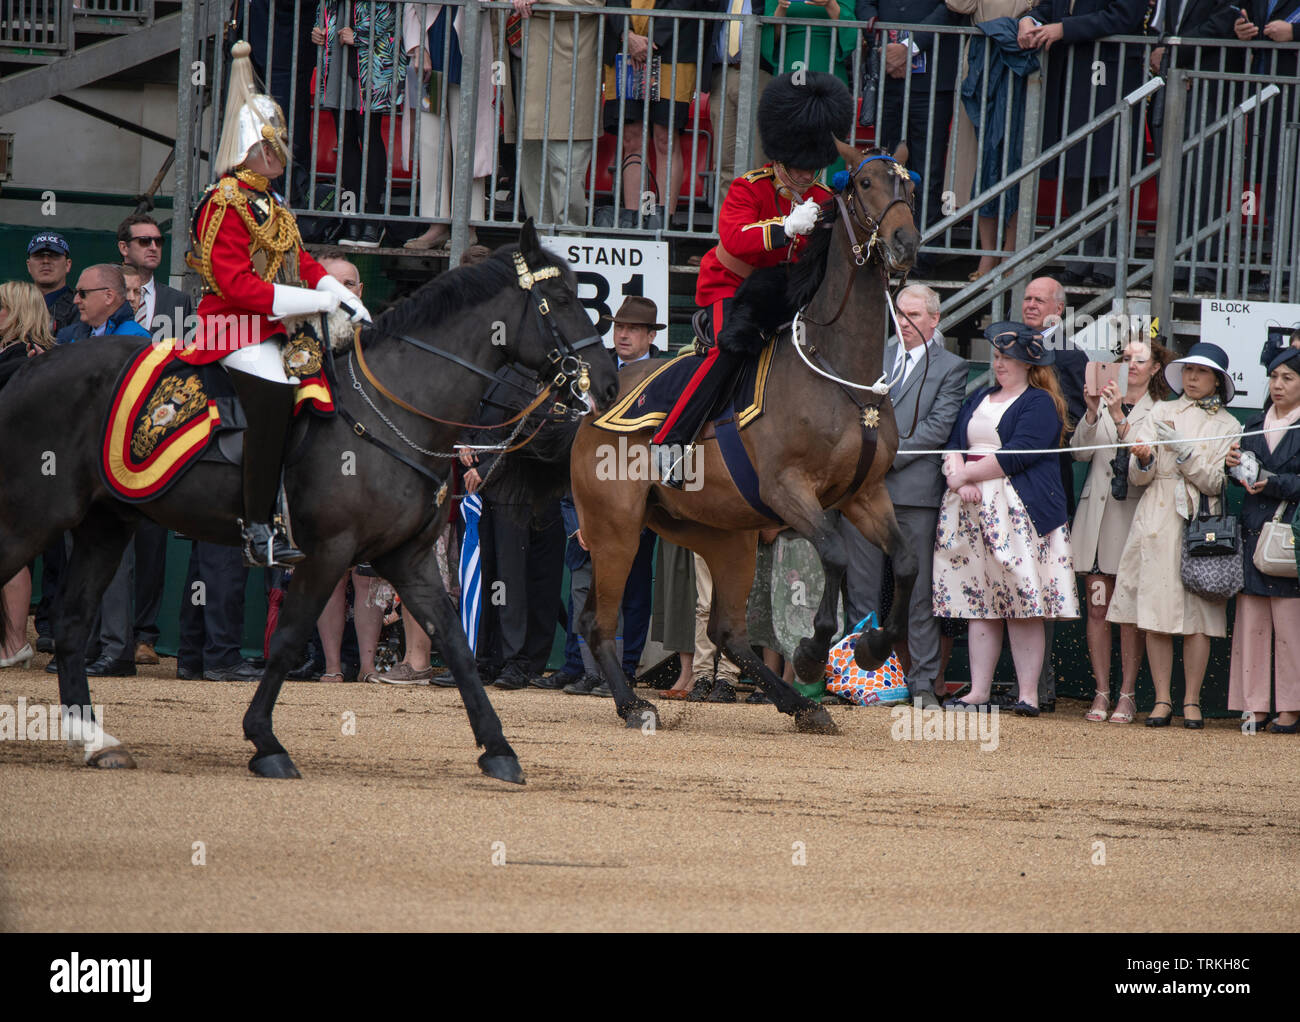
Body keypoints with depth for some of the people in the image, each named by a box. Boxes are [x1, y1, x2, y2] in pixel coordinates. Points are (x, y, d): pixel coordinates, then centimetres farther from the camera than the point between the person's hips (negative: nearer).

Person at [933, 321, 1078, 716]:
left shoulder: (1040, 403, -2)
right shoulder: (980, 398, 20)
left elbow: (1016, 454, -13)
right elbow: (954, 442, 13)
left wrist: (967, 474, -9)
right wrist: (957, 475, -8)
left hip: (1020, 512, -6)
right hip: (972, 508, 6)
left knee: (1022, 607, -8)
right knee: (979, 604, 3)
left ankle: (1028, 693, -8)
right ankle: (979, 691, 4)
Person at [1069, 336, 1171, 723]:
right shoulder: (1104, 402, 14)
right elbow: (1080, 451, 5)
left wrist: (1120, 418, -20)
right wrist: (1092, 414, -11)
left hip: (1134, 516, -3)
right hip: (1096, 514, 3)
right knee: (1097, 609, 2)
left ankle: (1127, 695, 2)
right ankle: (1102, 693, 7)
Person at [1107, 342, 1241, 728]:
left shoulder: (1227, 426, 9)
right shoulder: (1161, 414, 12)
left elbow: (1216, 482, -2)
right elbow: (1137, 476, 7)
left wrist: (1183, 452, -14)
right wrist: (1143, 459, -15)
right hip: (1158, 522, 1)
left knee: (1197, 614, -5)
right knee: (1155, 613, -3)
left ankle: (1191, 701, 1)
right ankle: (1161, 700, 2)